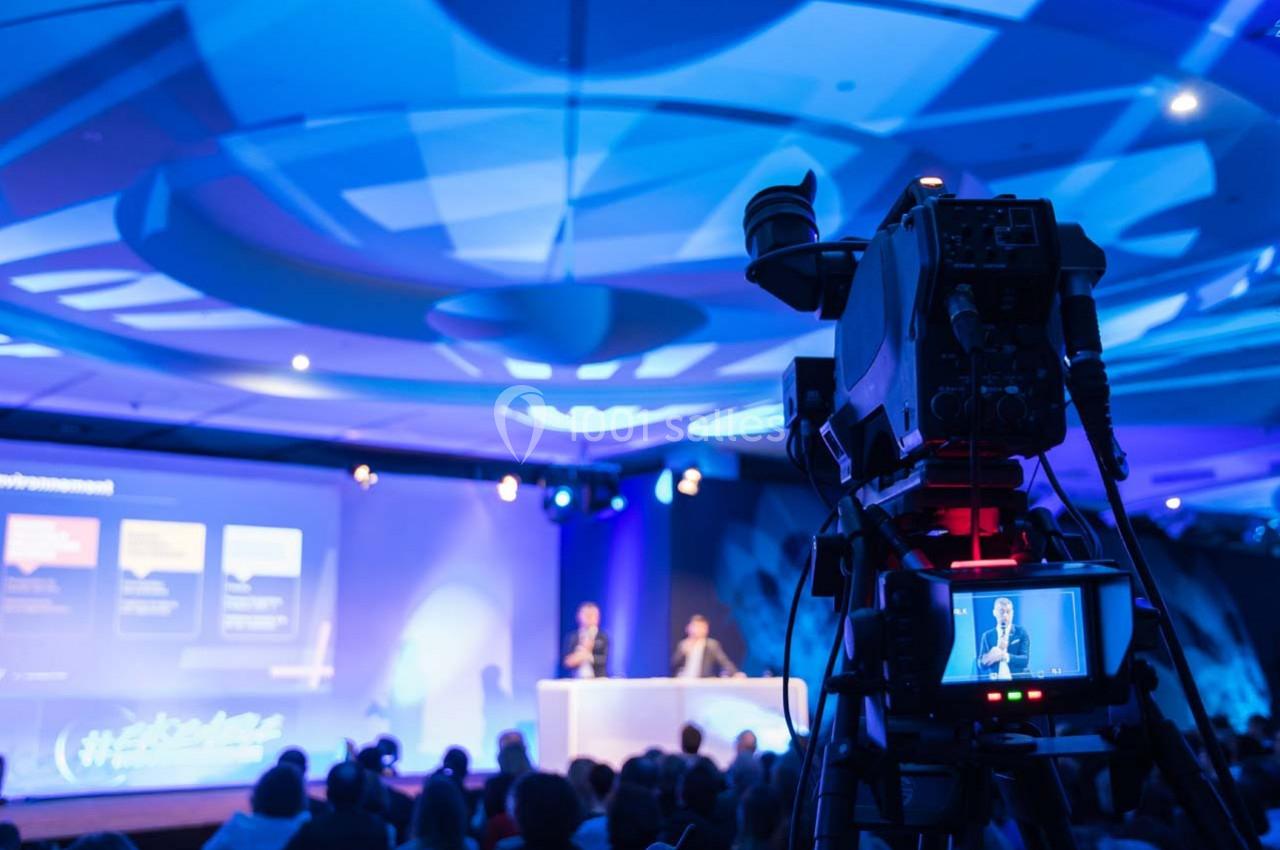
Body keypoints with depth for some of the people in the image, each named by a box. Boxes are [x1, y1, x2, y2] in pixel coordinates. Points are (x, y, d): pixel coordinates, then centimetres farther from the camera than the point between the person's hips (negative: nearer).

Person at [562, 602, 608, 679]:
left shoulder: (603, 637, 7)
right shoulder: (571, 637, 8)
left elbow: (604, 660, -5)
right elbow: (567, 661, 1)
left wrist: (589, 656, -17)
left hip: (598, 681, 0)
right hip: (576, 681, 0)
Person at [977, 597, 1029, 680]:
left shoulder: (1021, 632, 5)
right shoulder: (987, 635, 7)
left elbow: (1025, 660, -5)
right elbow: (982, 666, -1)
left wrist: (1004, 656, -21)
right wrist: (998, 649, -14)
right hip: (995, 681, 0)